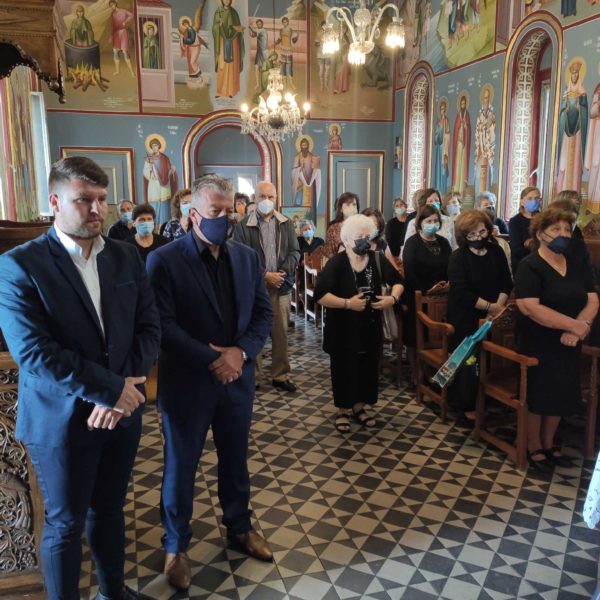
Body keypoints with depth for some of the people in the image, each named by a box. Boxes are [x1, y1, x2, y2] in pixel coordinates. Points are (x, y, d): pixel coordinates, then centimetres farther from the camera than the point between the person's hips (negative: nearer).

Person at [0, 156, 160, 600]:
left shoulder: (126, 258, 2)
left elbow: (149, 326, -1)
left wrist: (125, 386, -15)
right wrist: (110, 388, -20)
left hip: (122, 410, 5)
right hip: (61, 419, -4)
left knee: (110, 510, 22)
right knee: (65, 524, 13)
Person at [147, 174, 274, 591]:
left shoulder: (248, 258, 4)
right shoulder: (164, 260, -11)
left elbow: (264, 313, 3)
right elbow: (163, 324, -17)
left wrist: (241, 352, -13)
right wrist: (211, 360, -21)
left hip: (237, 378, 4)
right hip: (187, 381, -4)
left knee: (236, 460, 20)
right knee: (180, 467, 11)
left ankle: (240, 527, 42)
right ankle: (176, 545, 32)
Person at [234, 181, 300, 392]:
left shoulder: (286, 224, 9)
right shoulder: (244, 226, -2)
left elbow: (294, 252, 6)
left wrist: (282, 273, -10)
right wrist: (265, 275, -13)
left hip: (281, 285, 3)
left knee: (280, 332, 7)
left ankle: (280, 375, 18)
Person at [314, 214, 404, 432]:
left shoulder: (378, 260, -1)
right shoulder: (336, 263, -13)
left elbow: (398, 281, 13)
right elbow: (320, 295, -19)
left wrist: (393, 297, -7)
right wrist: (347, 303, -25)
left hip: (371, 327, 4)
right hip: (343, 329, -4)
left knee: (369, 368, 12)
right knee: (344, 369, 7)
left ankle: (361, 405, 31)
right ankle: (343, 409, 24)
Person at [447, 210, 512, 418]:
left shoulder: (497, 251, 4)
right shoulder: (458, 257, -10)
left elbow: (506, 282, 3)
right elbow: (461, 292, -19)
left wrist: (499, 306, -13)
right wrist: (489, 306, -19)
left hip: (491, 316, 4)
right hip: (465, 318, -4)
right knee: (467, 361, 0)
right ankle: (466, 404, 15)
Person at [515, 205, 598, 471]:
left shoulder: (578, 262, 5)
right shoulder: (530, 266, -14)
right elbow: (529, 307, -25)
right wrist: (575, 325, -25)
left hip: (568, 344, 6)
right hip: (538, 344, -6)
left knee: (562, 394, 15)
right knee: (538, 394, 5)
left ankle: (549, 443, 34)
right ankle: (533, 447, 25)